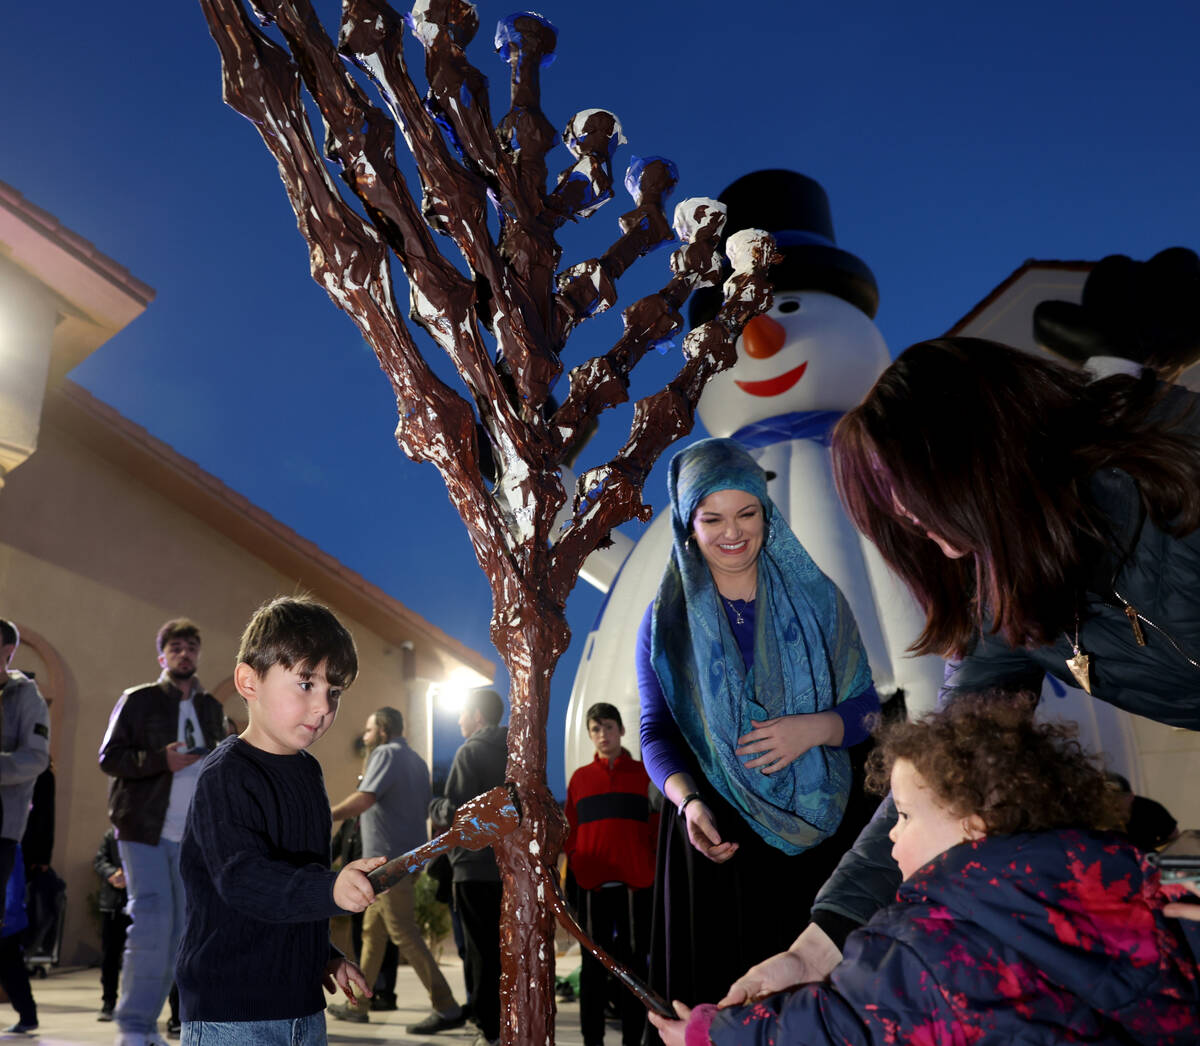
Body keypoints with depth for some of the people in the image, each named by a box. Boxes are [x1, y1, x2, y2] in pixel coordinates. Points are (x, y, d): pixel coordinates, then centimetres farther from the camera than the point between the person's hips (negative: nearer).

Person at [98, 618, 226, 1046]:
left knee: (181, 933, 7)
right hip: (144, 831, -5)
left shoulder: (211, 708, 13)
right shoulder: (137, 700, 0)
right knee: (152, 925, -11)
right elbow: (109, 757, -6)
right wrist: (161, 760, -20)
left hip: (192, 837, 5)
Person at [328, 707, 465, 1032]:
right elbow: (425, 807, 20)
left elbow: (365, 799, -23)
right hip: (407, 855, 10)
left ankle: (447, 1009, -10)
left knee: (403, 934, -8)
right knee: (372, 929, 17)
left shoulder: (386, 753, -10)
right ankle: (358, 1005, 25)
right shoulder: (416, 760, 18)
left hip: (388, 858, -10)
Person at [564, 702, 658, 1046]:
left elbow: (656, 827, 4)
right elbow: (570, 829, 9)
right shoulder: (580, 778, 10)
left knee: (634, 961, 5)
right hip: (592, 885, 1)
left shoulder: (644, 774, 6)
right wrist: (576, 863, -4)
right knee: (594, 963, 6)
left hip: (635, 883, -1)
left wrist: (652, 867, -5)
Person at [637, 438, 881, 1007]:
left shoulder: (816, 598, 4)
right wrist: (688, 803, -17)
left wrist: (813, 728, -14)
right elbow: (657, 733, 1)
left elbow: (866, 707, 5)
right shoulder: (667, 620, 3)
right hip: (716, 834, 0)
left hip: (825, 831, 1)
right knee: (725, 992, 3)